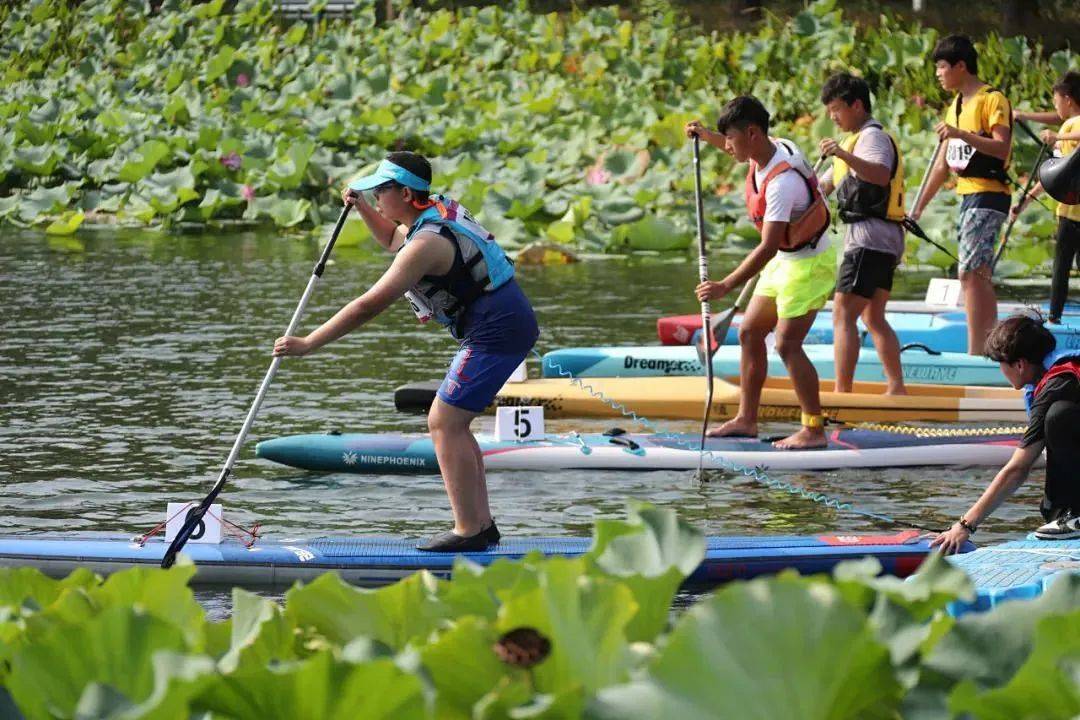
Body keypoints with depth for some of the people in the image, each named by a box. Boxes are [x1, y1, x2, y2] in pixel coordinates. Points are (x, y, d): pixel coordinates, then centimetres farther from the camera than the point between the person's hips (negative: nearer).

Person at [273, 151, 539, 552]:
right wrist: (361, 207, 17)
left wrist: (308, 344, -20)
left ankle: (469, 533, -11)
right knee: (452, 424, 13)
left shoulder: (427, 243, -20)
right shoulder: (440, 209, 11)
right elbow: (392, 239, 35)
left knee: (445, 424, -10)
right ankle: (482, 524, 14)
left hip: (495, 333, -10)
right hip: (511, 323, 10)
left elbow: (370, 306, -23)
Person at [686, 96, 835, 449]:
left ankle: (814, 430, -8)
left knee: (787, 344, -14)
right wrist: (706, 136, 16)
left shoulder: (782, 182, -32)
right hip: (786, 260, 10)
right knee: (750, 332, 11)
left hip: (809, 264, -10)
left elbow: (768, 247, -35)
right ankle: (746, 419, 17)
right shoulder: (770, 148, -4)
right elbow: (743, 151, 26)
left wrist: (726, 286, -37)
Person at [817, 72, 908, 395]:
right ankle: (897, 388, 16)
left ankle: (842, 392, -22)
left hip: (869, 237, -11)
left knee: (843, 314, -15)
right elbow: (830, 182, 38)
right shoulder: (863, 137, 24)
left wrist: (844, 155, -42)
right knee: (874, 317, 16)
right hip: (885, 240, 11)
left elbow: (880, 175, -31)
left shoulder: (872, 136, -9)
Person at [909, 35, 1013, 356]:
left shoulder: (993, 100, -9)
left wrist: (961, 134, -30)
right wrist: (919, 207, 21)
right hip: (968, 197, 9)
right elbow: (942, 164, 22)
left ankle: (975, 352, -19)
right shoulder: (956, 106, 18)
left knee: (970, 274, -16)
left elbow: (1002, 148, -22)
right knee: (980, 278, 9)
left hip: (988, 197, -9)